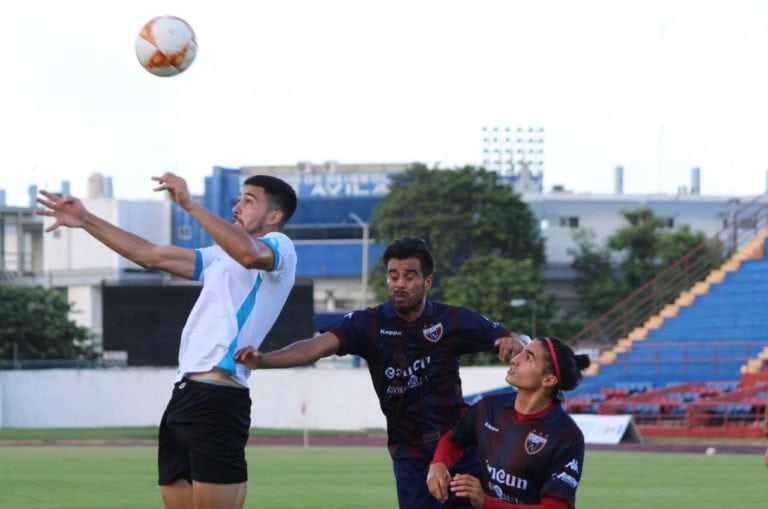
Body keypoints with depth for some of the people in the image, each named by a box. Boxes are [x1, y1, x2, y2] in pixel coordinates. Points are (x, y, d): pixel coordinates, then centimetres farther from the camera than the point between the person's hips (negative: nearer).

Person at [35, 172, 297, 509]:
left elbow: (249, 253, -24)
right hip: (184, 398, 9)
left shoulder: (280, 246, 0)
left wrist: (189, 205, -24)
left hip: (217, 401, -9)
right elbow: (152, 256, 29)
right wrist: (86, 221, 25)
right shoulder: (222, 256, 27)